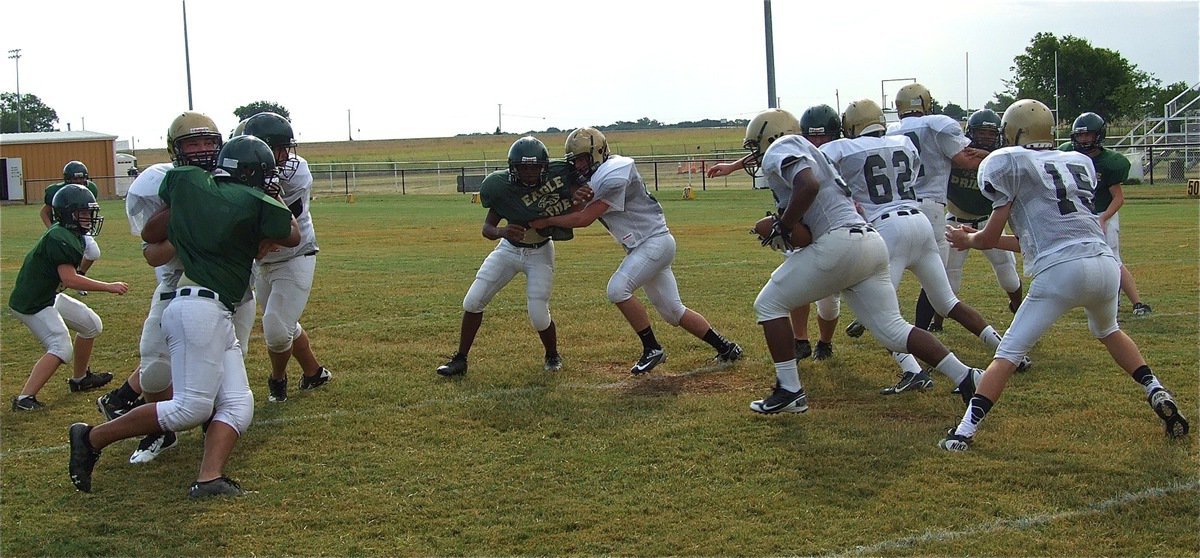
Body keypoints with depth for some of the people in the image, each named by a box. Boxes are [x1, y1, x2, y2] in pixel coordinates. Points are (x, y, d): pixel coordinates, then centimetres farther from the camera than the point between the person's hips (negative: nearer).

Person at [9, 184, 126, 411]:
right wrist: (108, 287, -26)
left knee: (92, 324, 17)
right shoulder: (60, 239, -24)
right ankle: (24, 398, -24)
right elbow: (69, 280, -29)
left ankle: (80, 379, 32)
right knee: (61, 348, -21)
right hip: (31, 303, -10)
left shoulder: (71, 235, 6)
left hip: (48, 296, 10)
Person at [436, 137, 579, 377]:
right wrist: (502, 232, -40)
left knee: (538, 315, -9)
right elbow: (487, 228, -17)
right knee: (473, 302, -3)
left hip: (540, 252, -1)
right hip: (509, 249, 2)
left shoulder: (560, 174, -23)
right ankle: (460, 360, 12)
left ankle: (552, 356, 23)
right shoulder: (504, 188, -22)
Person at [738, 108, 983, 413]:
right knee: (893, 330, 11)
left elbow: (808, 185, -20)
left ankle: (789, 391, 2)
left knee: (769, 304, 4)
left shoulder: (781, 149, 1)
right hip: (870, 242, 9)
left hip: (838, 243, -9)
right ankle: (966, 376, 5)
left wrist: (784, 226, -7)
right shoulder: (811, 153, 29)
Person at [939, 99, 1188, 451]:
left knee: (1009, 353, 0)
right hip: (1105, 262, 6)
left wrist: (968, 241, 31)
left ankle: (964, 433, -7)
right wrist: (979, 238, 35)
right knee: (1108, 332, 35)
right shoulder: (1079, 162, 24)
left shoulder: (1009, 162, 7)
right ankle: (1158, 395, 23)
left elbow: (990, 238, 8)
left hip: (1060, 271, -6)